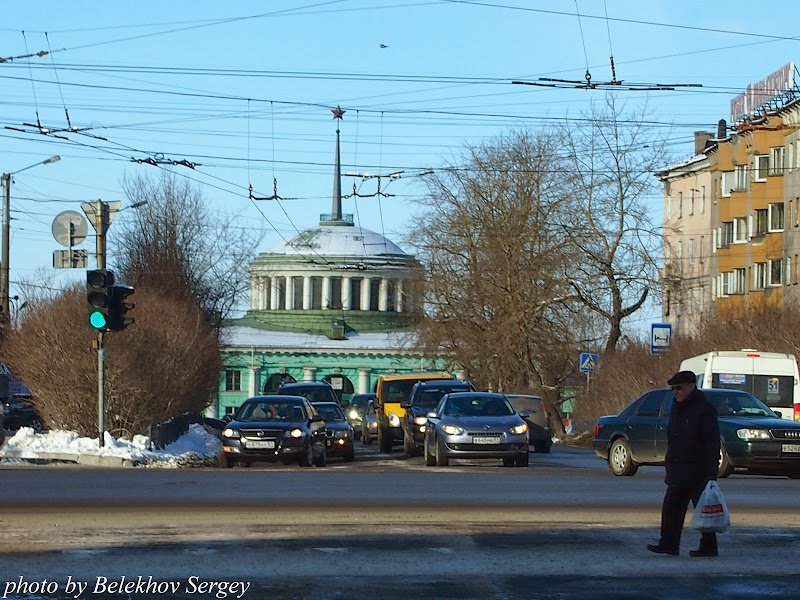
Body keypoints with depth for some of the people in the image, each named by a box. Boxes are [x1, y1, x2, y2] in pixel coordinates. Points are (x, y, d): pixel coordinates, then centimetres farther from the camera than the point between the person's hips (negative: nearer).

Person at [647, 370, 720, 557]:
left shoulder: (705, 409, -12)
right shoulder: (677, 408, 15)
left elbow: (712, 444, -16)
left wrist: (710, 473, -21)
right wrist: (669, 463, 20)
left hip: (697, 474, -9)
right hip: (677, 473, 9)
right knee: (671, 508, 8)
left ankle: (708, 547, 5)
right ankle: (668, 544, 13)